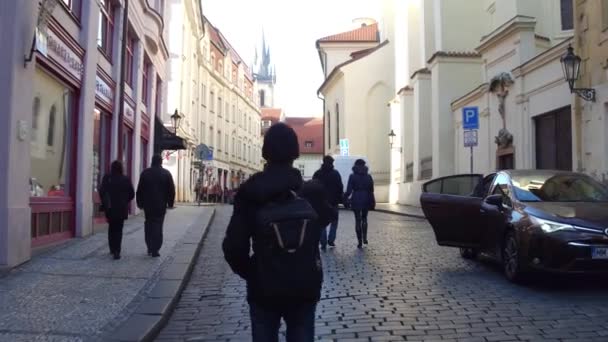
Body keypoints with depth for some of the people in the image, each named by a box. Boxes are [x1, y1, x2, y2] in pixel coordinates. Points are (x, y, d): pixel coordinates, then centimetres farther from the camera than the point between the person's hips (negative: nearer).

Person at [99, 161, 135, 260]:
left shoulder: (107, 178, -6)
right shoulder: (126, 180, -6)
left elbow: (101, 191, -10)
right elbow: (132, 194, -2)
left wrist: (104, 203, 4)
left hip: (110, 208, 1)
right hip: (122, 209, -1)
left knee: (111, 228, 21)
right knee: (118, 229, 3)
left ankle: (112, 249, 27)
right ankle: (116, 252, -7)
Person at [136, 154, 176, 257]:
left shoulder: (145, 173, 2)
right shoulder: (166, 174, -2)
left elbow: (139, 190, 4)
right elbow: (171, 190, -1)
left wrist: (140, 203, 11)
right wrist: (170, 203, 8)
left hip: (148, 205, 2)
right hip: (161, 205, -1)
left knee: (148, 224, 16)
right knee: (158, 225, 2)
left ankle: (150, 247, 16)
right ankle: (155, 250, -1)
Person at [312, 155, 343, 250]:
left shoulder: (317, 174, 1)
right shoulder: (335, 173, -4)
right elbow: (340, 188, -5)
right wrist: (340, 199, 4)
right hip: (333, 201, -1)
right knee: (334, 221, 15)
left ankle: (323, 243, 2)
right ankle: (331, 240, 6)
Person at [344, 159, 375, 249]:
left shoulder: (352, 176, -5)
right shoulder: (368, 176, 2)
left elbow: (349, 190, -8)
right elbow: (371, 190, 5)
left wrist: (345, 199, 4)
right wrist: (372, 202, 12)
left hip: (356, 200, -2)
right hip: (366, 200, 2)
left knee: (358, 220, 4)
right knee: (364, 218, 20)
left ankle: (360, 242, 3)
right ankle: (364, 238, 9)